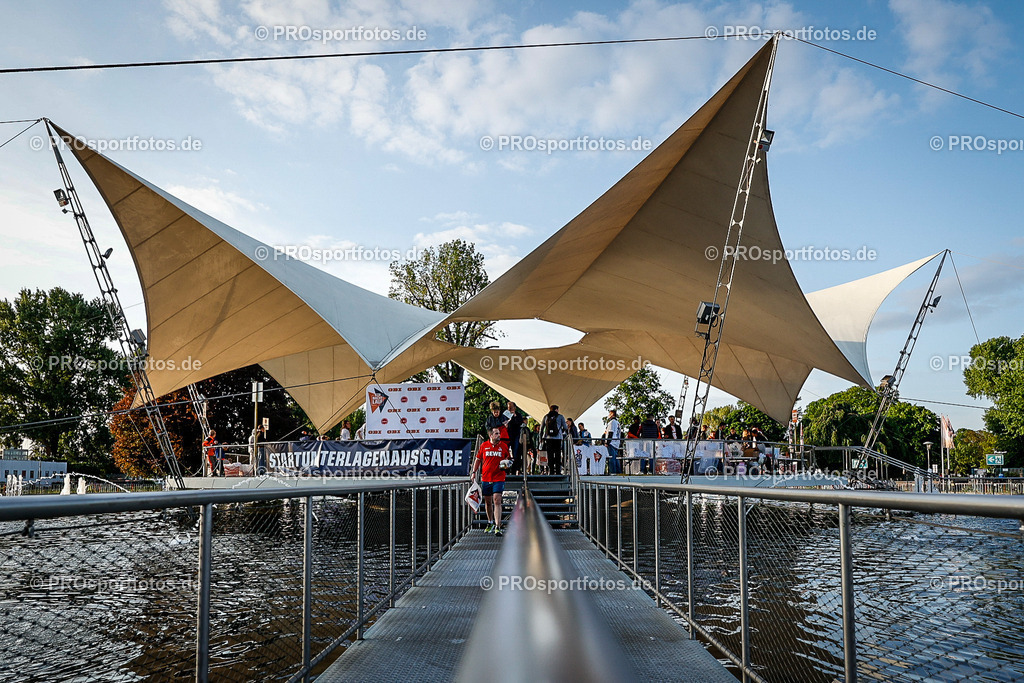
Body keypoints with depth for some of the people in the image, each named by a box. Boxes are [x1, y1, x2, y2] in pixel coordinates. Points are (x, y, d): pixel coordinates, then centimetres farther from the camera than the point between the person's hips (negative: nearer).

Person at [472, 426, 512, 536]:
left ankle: (497, 527, -15)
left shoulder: (504, 446, 3)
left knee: (497, 501, -13)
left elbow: (509, 459, 16)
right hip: (485, 478, 2)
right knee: (487, 502, 13)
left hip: (499, 478, -2)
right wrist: (474, 472, 8)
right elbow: (478, 459, 14)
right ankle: (490, 523, 33)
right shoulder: (484, 445, 4)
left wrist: (507, 464, -5)